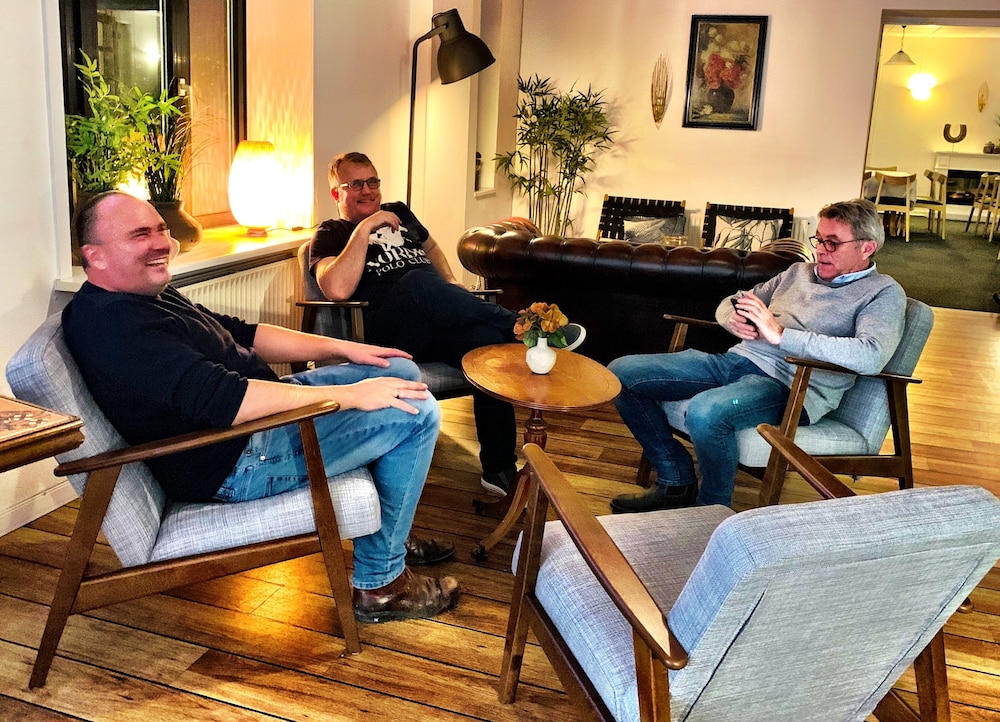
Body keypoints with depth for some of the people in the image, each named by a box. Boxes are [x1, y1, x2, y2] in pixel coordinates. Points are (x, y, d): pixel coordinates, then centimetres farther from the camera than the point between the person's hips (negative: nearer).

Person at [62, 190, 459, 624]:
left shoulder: (149, 294, 11)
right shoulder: (112, 325, -23)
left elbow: (239, 335, 18)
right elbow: (220, 400, -33)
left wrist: (339, 348, 9)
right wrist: (350, 394, -28)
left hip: (254, 412, 11)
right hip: (234, 464, -11)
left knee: (400, 371, 13)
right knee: (417, 414, -15)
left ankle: (389, 534, 22)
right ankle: (379, 582, -2)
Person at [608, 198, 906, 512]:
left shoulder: (883, 292, 2)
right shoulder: (798, 272, 23)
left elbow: (871, 356, -20)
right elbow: (728, 304, 28)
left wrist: (780, 334, -21)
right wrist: (735, 320, 1)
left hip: (790, 384, -7)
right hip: (737, 358, 8)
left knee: (705, 411, -39)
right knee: (622, 372, -5)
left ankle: (713, 507, -10)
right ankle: (676, 482, 3)